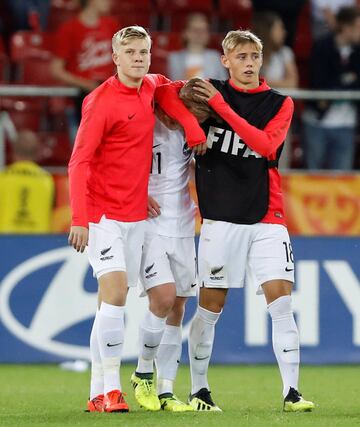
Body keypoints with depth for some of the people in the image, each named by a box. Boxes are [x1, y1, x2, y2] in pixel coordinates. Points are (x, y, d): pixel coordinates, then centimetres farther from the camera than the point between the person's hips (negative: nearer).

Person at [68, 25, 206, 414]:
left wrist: (193, 128, 13)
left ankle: (98, 393, 10)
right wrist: (79, 218, -23)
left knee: (112, 303, 7)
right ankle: (109, 389, -16)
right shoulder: (101, 101, -13)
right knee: (115, 292, -18)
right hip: (102, 214, -7)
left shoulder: (149, 88, 6)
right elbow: (79, 162, -15)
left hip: (135, 214, 7)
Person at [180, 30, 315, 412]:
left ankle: (291, 392, -6)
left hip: (266, 219, 1)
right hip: (220, 218, -1)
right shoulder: (207, 93, 3)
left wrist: (221, 106, -18)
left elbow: (266, 145, -14)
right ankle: (198, 390, 13)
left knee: (281, 302, -8)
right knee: (210, 307, 1)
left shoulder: (279, 104, 3)